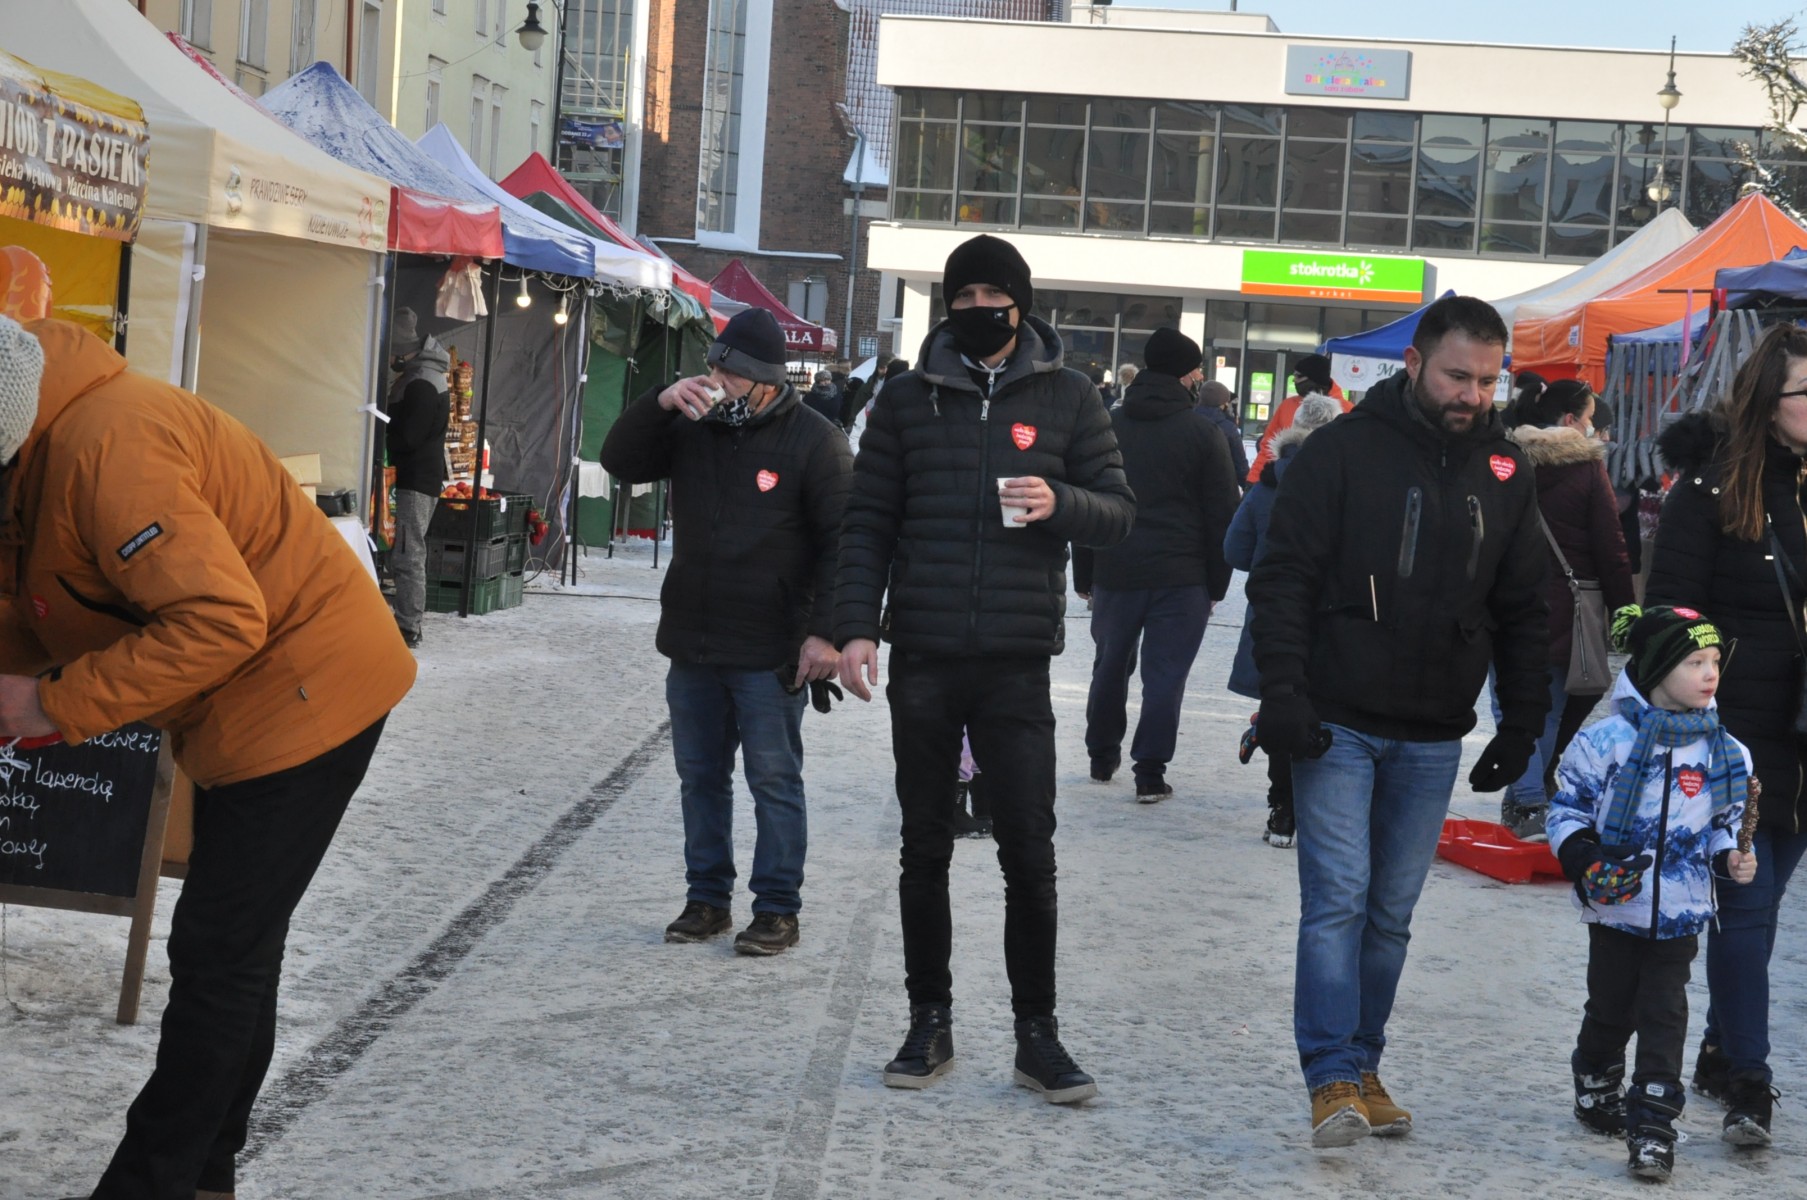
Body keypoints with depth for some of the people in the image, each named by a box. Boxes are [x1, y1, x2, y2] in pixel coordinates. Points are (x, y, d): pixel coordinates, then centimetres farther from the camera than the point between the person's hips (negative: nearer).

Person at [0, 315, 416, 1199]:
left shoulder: (104, 446, -28)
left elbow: (220, 620, -33)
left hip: (303, 689, -11)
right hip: (255, 704, 11)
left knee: (219, 956, -8)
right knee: (233, 950, 17)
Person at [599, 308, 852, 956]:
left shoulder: (814, 440, -8)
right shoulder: (692, 427, 8)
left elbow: (842, 543, -10)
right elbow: (620, 462, 3)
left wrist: (825, 632, -17)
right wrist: (660, 403, -12)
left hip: (770, 655, -6)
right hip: (692, 643, 6)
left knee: (774, 780, 0)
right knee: (699, 776, 13)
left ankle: (778, 908, 8)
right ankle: (708, 898, 23)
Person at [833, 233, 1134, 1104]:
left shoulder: (1067, 398, 5)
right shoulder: (909, 399, 7)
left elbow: (1119, 510, 6)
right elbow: (868, 521, 8)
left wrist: (1060, 503, -16)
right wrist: (855, 625, -3)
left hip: (1016, 665, -1)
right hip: (922, 661, 2)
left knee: (1030, 851, -1)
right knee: (924, 849, 9)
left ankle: (1037, 1031, 10)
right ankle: (929, 1021, 20)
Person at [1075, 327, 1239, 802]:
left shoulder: (1107, 425, 5)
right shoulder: (1201, 433, -5)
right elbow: (1221, 514, -4)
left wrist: (1084, 576, 13)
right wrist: (1216, 584, 4)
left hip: (1114, 571, 3)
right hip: (1182, 577, -3)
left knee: (1110, 664, 19)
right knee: (1165, 673, 2)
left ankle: (1102, 756, 30)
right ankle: (1150, 772, 1)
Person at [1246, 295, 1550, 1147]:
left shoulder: (1505, 472, 8)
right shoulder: (1342, 450, -6)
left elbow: (1521, 611, 15)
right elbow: (1283, 578, -7)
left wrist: (1522, 723, 10)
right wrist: (1283, 690, -16)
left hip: (1433, 739, 4)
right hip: (1338, 724, -4)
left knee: (1392, 913, 9)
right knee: (1337, 899, -9)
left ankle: (1363, 1067, 18)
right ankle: (1333, 1078, -7)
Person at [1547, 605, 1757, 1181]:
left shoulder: (1726, 753, 0)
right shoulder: (1607, 740, -11)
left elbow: (1725, 825, 12)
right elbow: (1567, 808, -3)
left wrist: (1731, 859, -7)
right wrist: (1586, 861, -16)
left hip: (1680, 914, 1)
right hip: (1616, 910, -1)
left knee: (1664, 1016, -1)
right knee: (1610, 1008, 14)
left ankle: (1653, 1124, 3)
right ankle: (1596, 1086, 39)